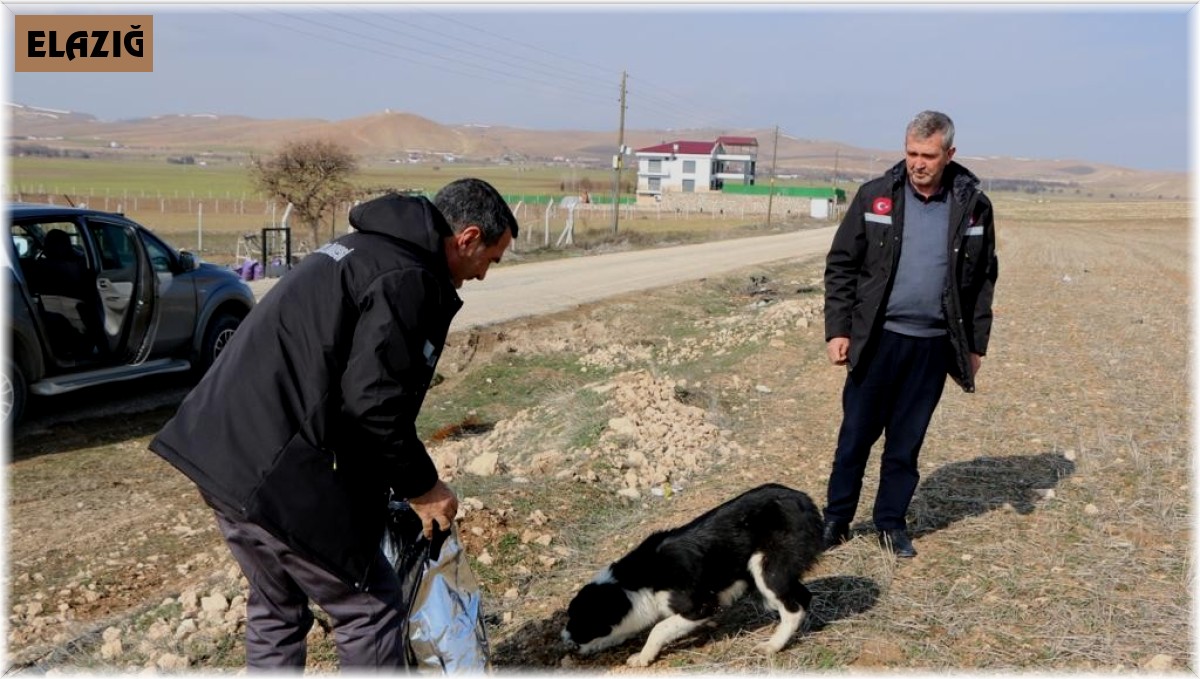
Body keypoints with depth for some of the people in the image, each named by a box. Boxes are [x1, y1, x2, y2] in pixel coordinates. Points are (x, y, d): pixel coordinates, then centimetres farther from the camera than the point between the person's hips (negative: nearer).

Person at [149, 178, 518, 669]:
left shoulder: (365, 250, 19)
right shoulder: (407, 278, -12)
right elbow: (372, 402, -20)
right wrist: (420, 486, -4)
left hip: (219, 446, 10)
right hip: (276, 472, -10)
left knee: (275, 609, 23)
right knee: (371, 609, 5)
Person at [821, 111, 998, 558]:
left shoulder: (973, 205, 1)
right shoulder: (875, 196, -3)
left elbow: (983, 280, 8)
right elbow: (841, 265, -1)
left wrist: (976, 344, 6)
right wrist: (837, 329, -7)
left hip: (933, 343, 1)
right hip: (877, 337, -1)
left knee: (907, 441, 11)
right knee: (856, 434, 6)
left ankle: (891, 522, 25)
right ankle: (836, 518, 20)